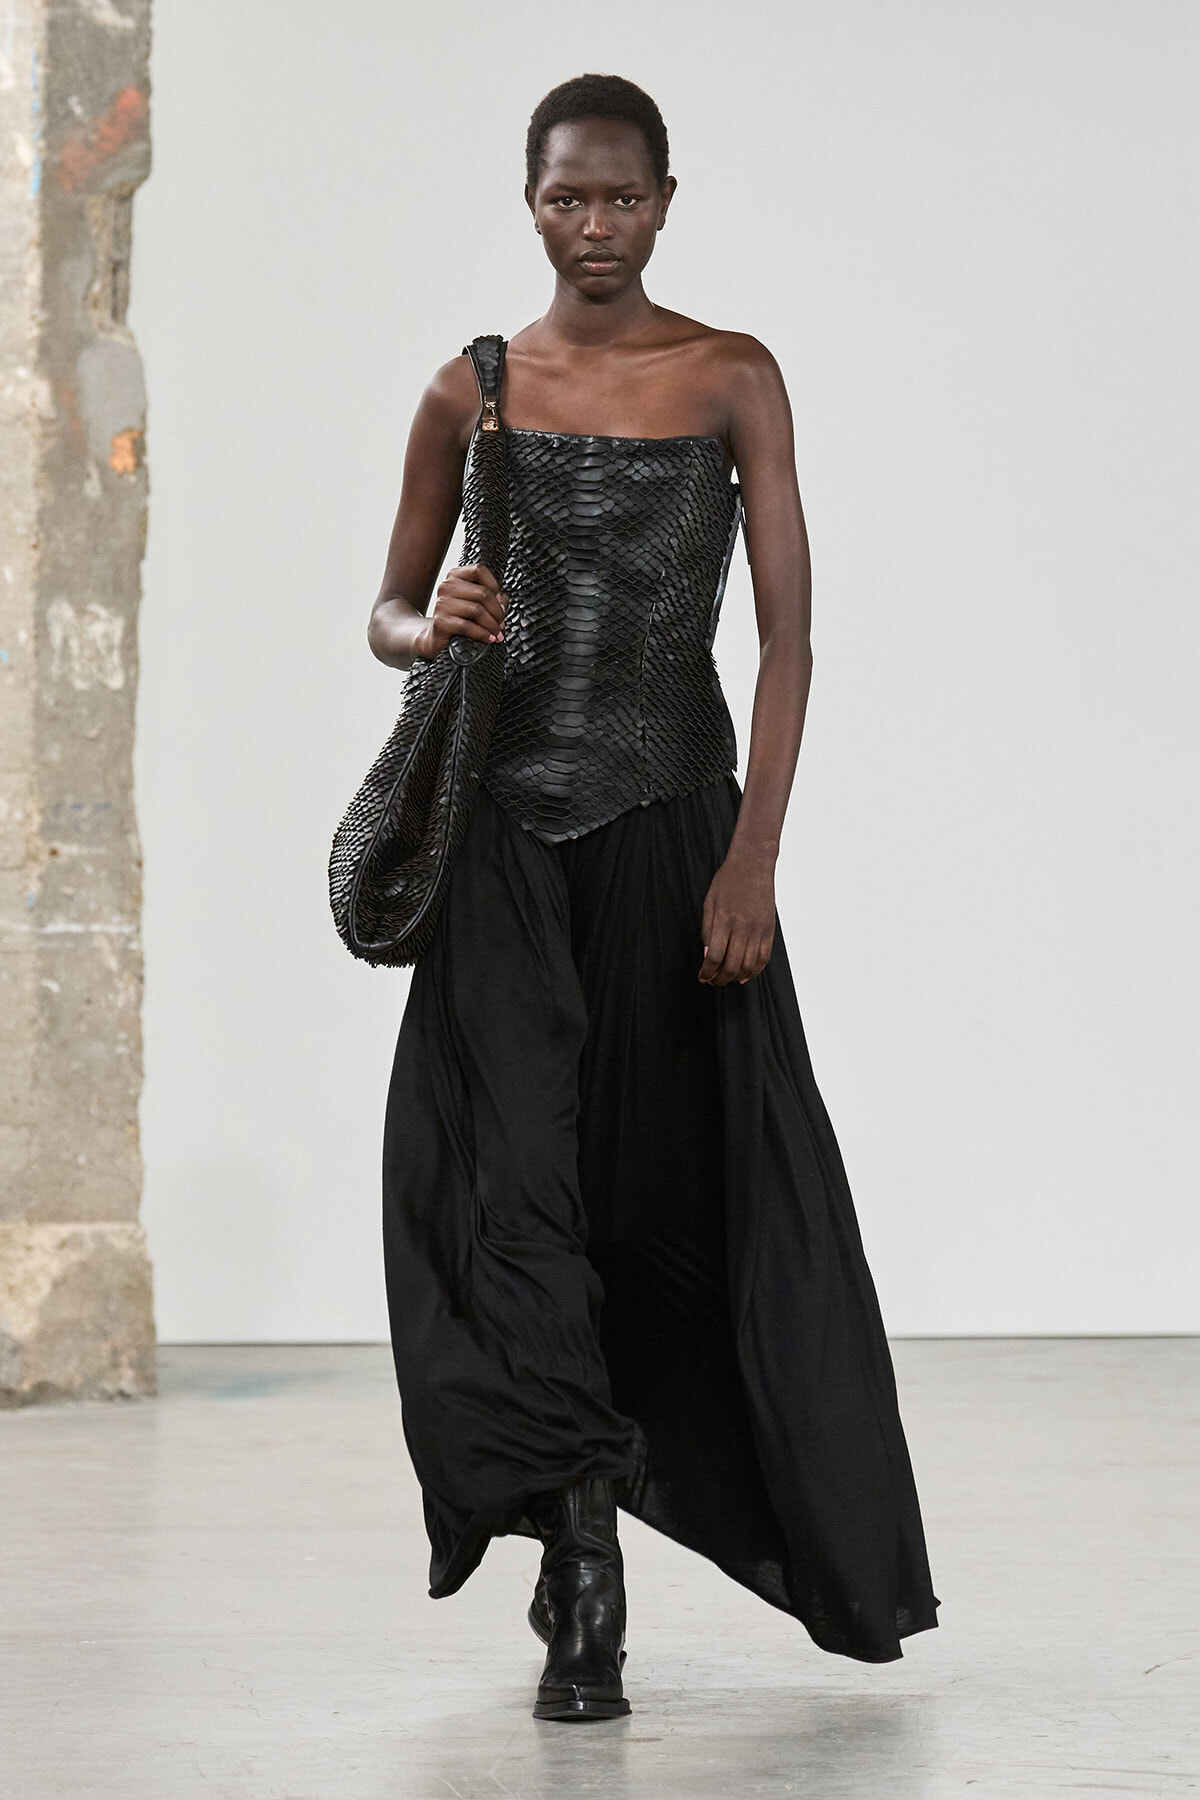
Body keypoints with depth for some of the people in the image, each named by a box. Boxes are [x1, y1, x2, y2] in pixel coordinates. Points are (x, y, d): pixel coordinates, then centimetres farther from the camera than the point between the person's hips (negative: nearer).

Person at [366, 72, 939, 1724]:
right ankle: (582, 1559, -7)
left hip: (675, 828, -1)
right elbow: (387, 614, 16)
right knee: (516, 1170, -9)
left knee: (701, 1176, 5)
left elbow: (788, 632, -4)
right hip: (509, 839, 1)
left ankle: (827, 1553, 23)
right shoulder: (471, 395, 6)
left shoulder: (733, 381, 1)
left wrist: (753, 858, -13)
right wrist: (433, 630, -9)